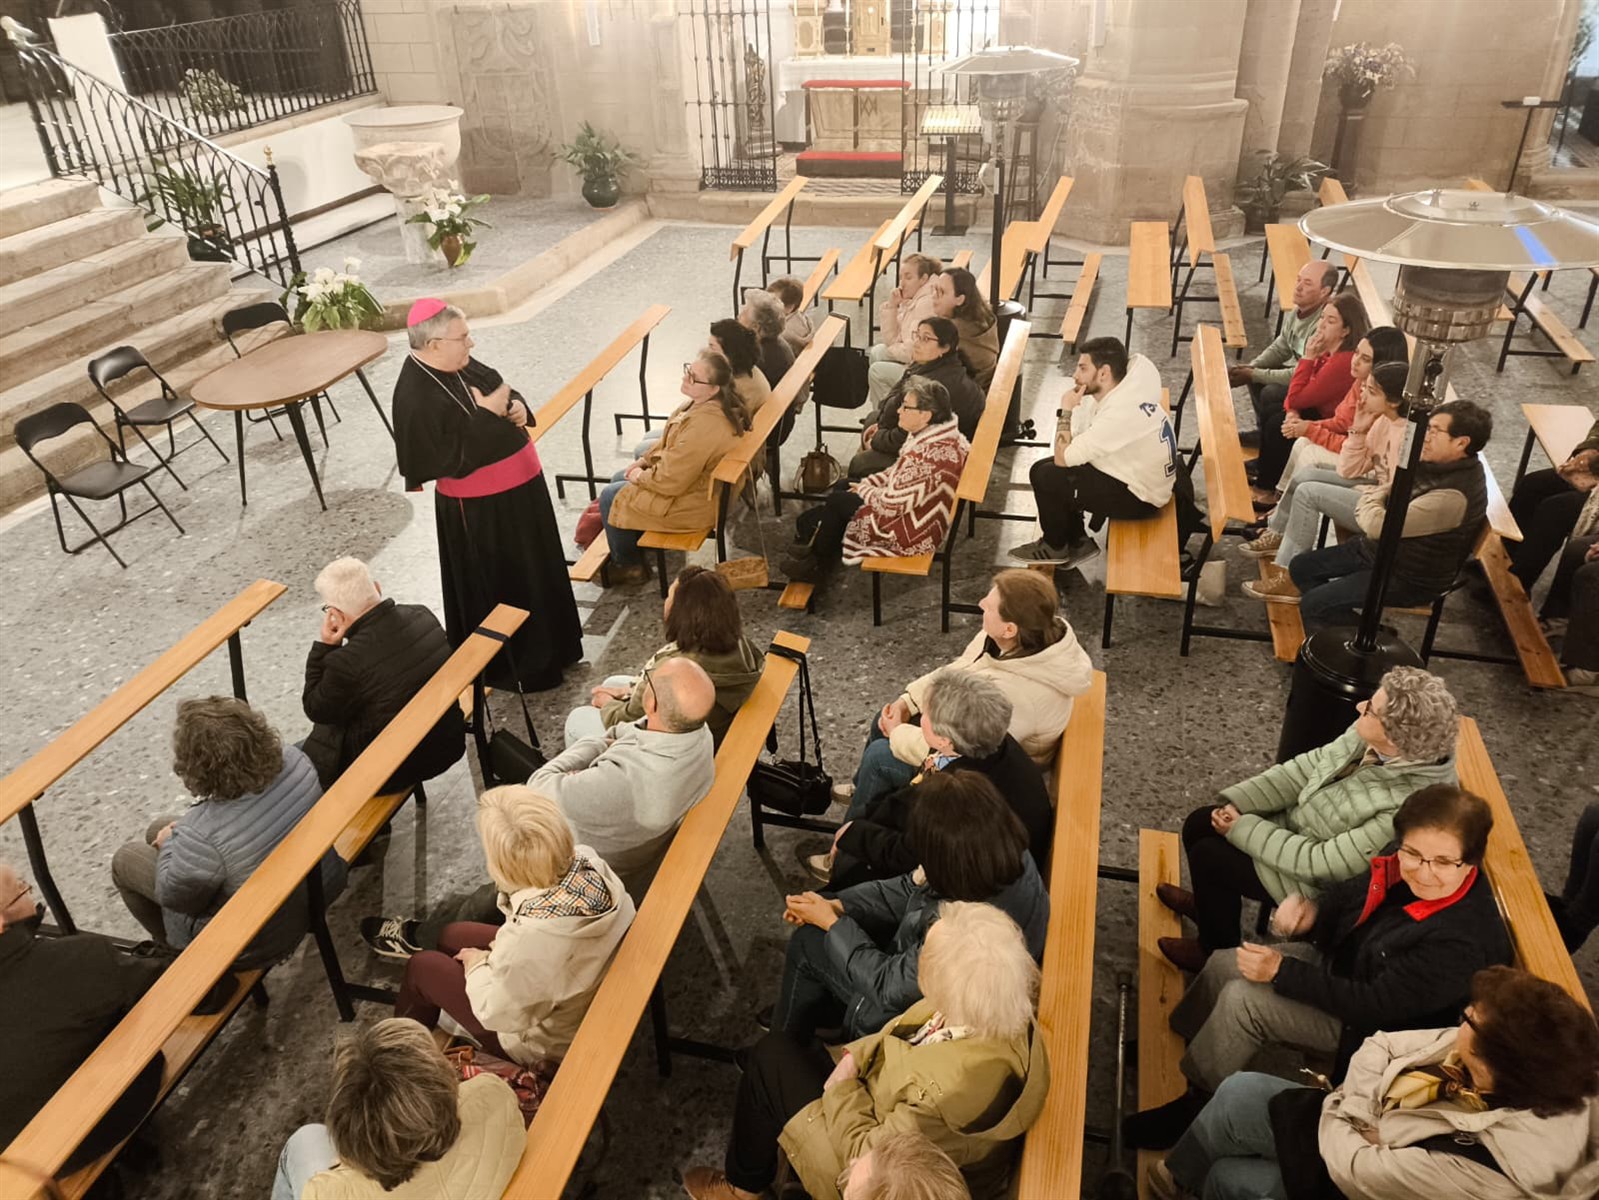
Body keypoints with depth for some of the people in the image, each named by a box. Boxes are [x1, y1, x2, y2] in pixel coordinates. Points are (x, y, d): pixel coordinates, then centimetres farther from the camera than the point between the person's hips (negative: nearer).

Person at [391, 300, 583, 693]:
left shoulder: (460, 365, 1)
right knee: (500, 587, 7)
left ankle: (547, 644, 42)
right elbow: (451, 459, -27)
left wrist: (517, 407, -7)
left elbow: (500, 387, 16)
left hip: (517, 489, 9)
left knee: (534, 570, 23)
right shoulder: (415, 397, -24)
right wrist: (486, 415, -25)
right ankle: (509, 666, 26)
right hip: (479, 510, -9)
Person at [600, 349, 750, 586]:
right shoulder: (707, 402, -6)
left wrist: (640, 476, -11)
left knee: (610, 496, 0)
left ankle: (629, 566, 18)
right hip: (696, 478, 10)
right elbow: (671, 441, 13)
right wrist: (645, 459, 6)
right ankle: (640, 540, 35)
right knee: (618, 479, 20)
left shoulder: (703, 425, -36)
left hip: (695, 503, -10)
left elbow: (670, 481, -29)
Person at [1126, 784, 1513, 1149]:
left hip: (1366, 1027, -7)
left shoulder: (1463, 942, -35)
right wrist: (1313, 910, -17)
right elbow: (1350, 894, 5)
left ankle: (1196, 1105, 3)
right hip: (1338, 959, 8)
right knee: (1223, 966, 4)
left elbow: (1372, 1005, -29)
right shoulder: (1404, 865, -16)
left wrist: (1281, 971, -26)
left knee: (1242, 1001, -20)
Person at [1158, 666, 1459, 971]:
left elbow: (1320, 864, -30)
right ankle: (1211, 904, 40)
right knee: (1199, 823, 6)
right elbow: (1309, 766, -4)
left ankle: (1219, 953, 24)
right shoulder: (1371, 736, -19)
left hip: (1324, 886, -7)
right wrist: (1236, 803, -11)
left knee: (1208, 853, -7)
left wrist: (1242, 829, -20)